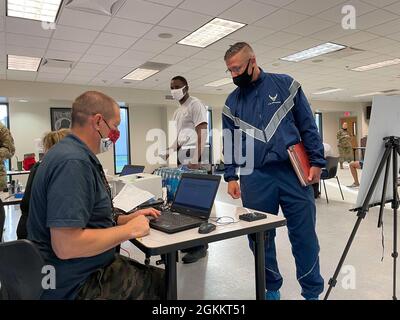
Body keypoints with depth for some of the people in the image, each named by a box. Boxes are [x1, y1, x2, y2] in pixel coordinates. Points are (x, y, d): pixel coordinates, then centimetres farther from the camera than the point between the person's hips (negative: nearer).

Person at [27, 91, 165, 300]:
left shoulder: (73, 154, 7)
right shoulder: (73, 162, -26)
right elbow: (66, 245, -31)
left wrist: (127, 219, 8)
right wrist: (129, 230, -19)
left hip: (88, 269, 9)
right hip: (79, 284, -9)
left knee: (157, 276, 12)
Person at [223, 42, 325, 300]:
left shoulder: (285, 84, 5)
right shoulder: (232, 102, 12)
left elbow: (308, 126, 5)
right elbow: (229, 142, 12)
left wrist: (317, 161, 0)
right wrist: (231, 176, 4)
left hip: (294, 172, -1)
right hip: (255, 177, 2)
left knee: (304, 236, 5)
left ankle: (312, 292, 26)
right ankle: (271, 288, 30)